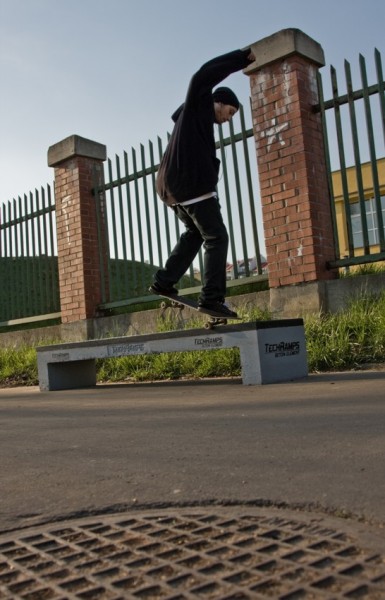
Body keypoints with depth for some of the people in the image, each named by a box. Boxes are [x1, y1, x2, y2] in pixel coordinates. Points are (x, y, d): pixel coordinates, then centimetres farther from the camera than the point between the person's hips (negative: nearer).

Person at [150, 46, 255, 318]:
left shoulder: (196, 117, 30)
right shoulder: (198, 104, 2)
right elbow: (205, 75, -12)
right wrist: (243, 57, -12)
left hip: (173, 186, 10)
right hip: (193, 185, -10)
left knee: (196, 233, 23)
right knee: (216, 237, -7)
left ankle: (164, 282, 18)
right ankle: (212, 297, -14)